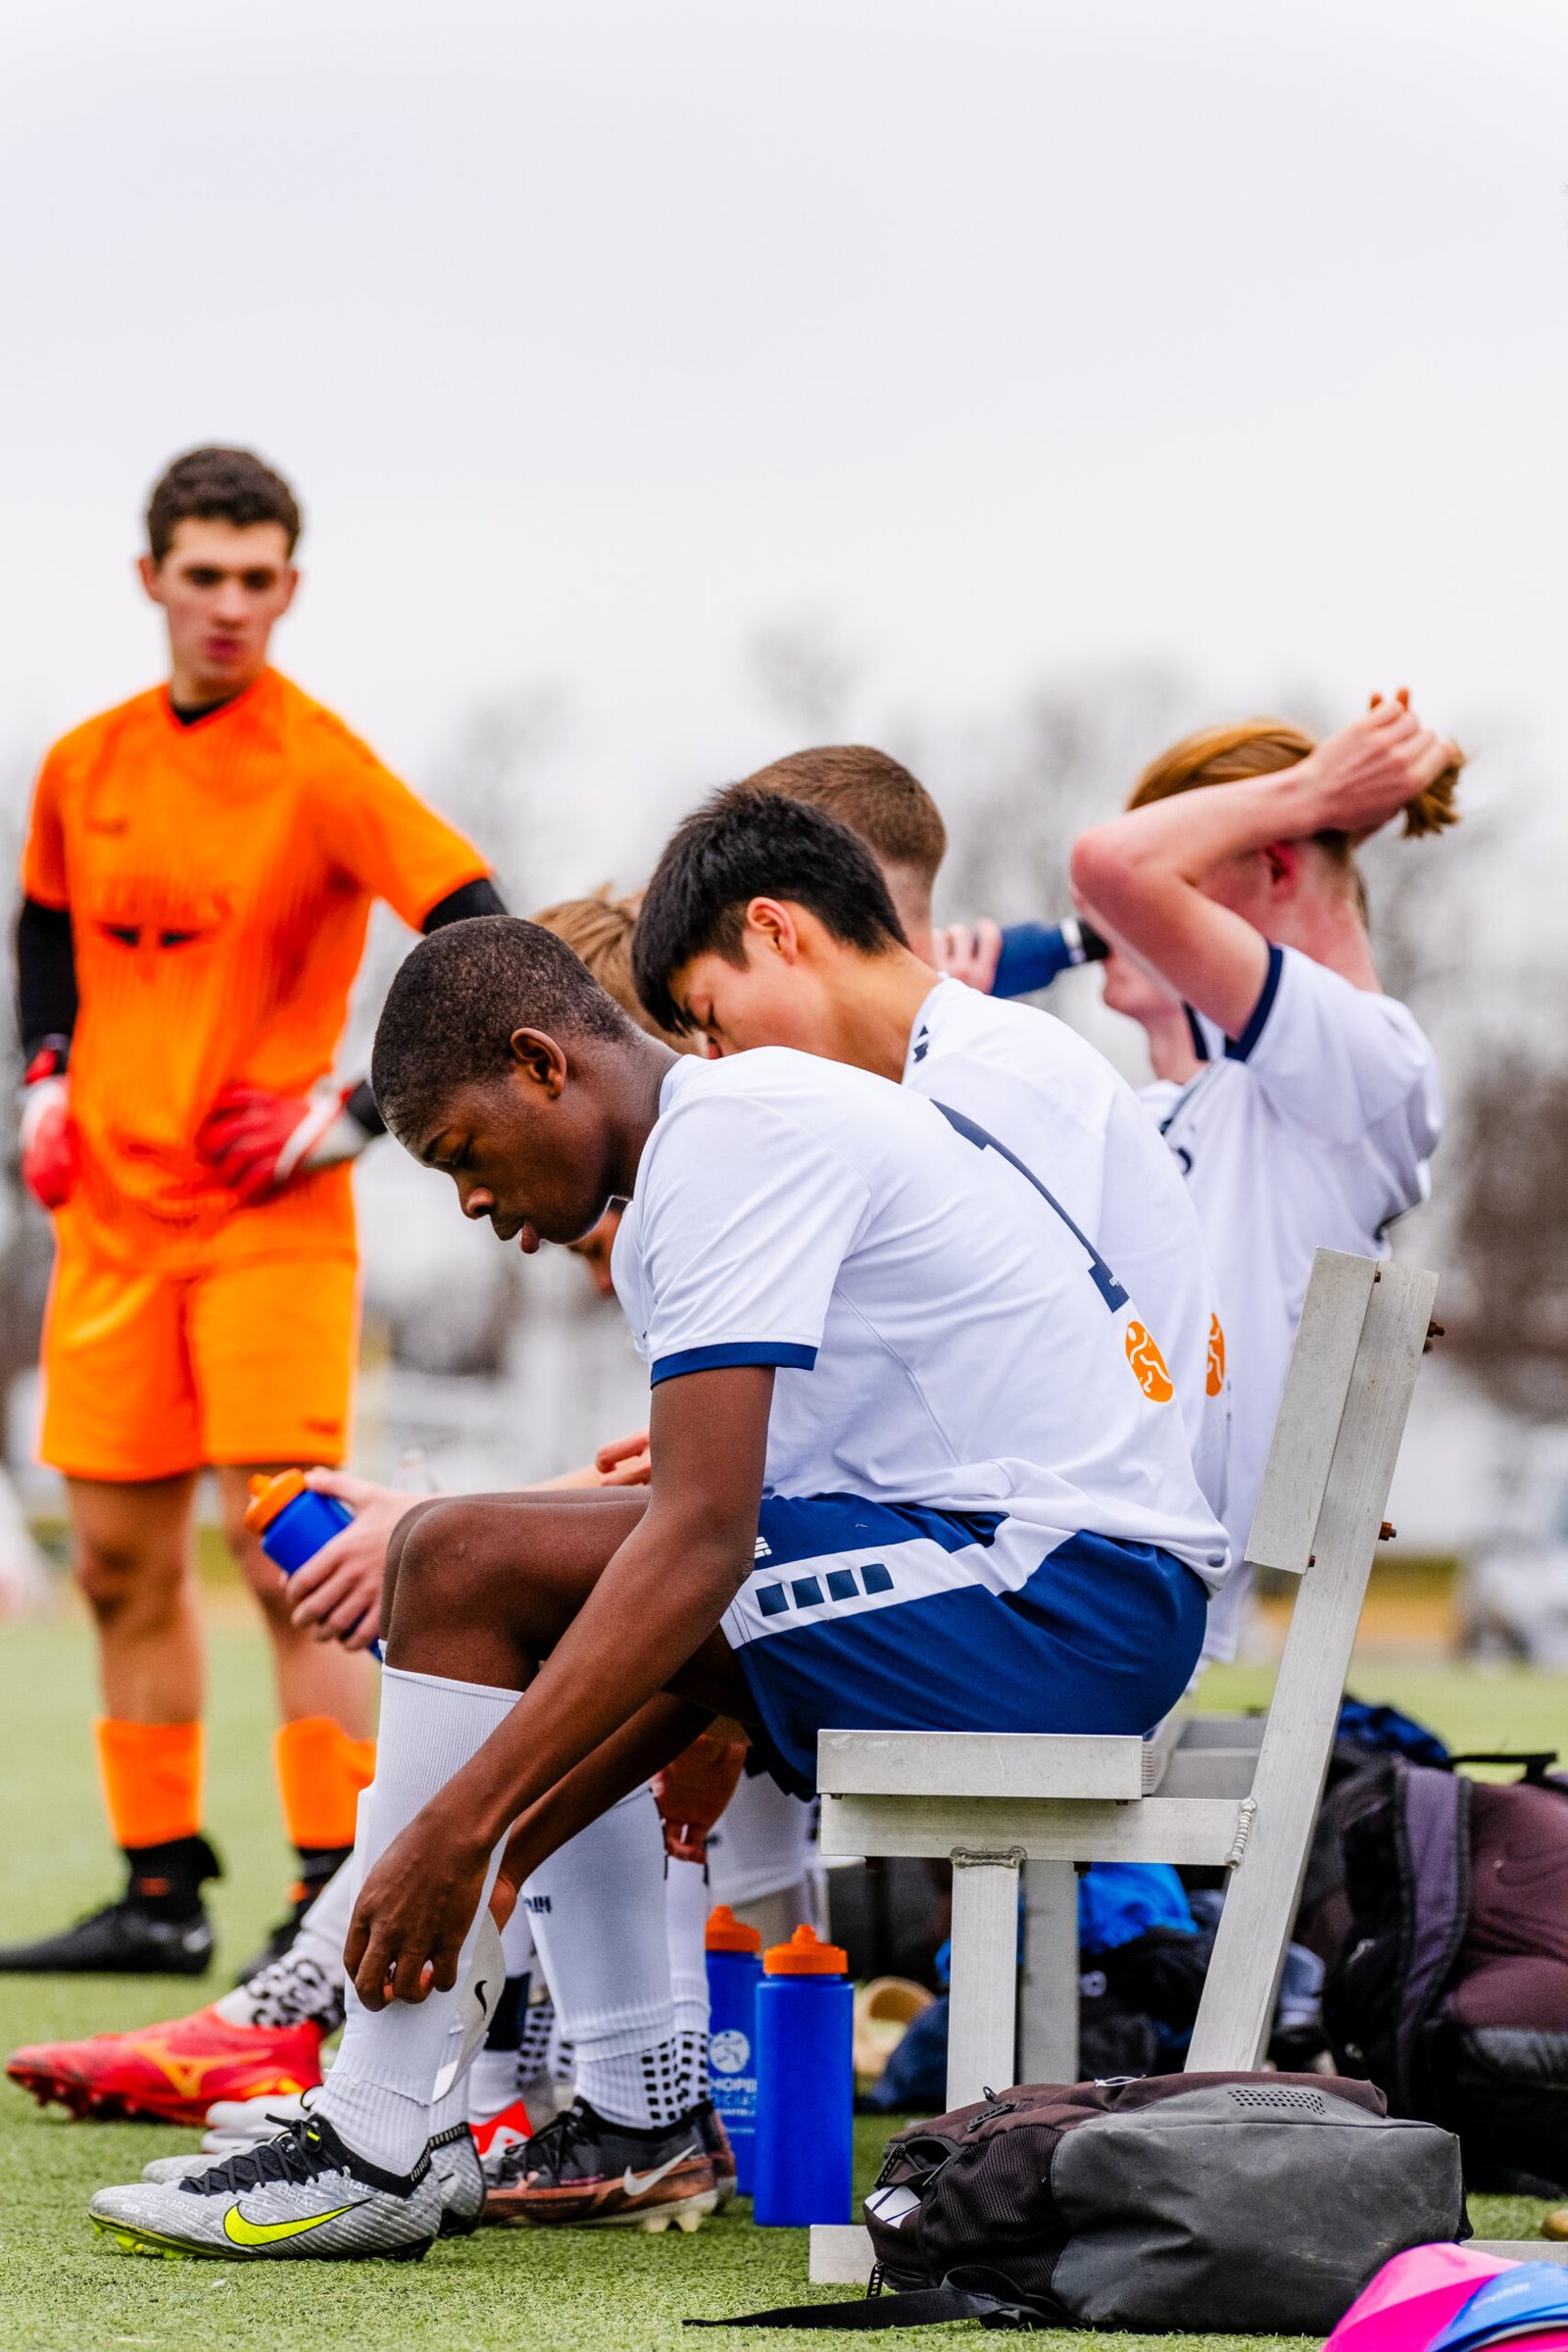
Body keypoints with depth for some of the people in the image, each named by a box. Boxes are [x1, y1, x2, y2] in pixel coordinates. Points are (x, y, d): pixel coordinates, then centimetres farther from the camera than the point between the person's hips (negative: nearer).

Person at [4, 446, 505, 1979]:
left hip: (271, 1219, -6)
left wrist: (360, 1107, -15)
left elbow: (482, 946, -13)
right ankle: (161, 1895, 18)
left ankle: (338, 1894, -7)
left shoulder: (319, 767, -10)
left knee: (289, 1554, -11)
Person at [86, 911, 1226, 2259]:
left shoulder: (725, 1141, -12)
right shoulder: (767, 1119, 20)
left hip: (1067, 1592, -11)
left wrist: (455, 1826, -22)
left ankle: (370, 2154, -12)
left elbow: (703, 1539, -21)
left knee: (474, 1566, -14)